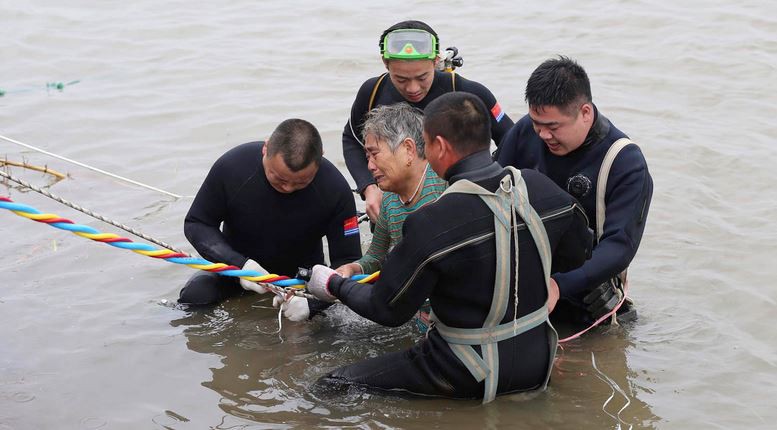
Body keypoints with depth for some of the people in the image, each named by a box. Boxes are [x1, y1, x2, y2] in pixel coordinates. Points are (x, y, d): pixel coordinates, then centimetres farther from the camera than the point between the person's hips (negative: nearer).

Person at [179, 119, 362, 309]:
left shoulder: (335, 188, -24)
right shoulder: (232, 166, -24)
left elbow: (348, 262, -19)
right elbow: (196, 224, -11)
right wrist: (239, 264, -29)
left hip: (302, 274, 1)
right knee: (194, 297, -27)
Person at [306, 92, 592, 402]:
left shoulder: (431, 225, -25)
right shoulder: (541, 188, -8)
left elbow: (387, 310, -11)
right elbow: (579, 252, 11)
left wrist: (334, 285, 7)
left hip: (468, 381, -6)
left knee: (332, 387, 1)